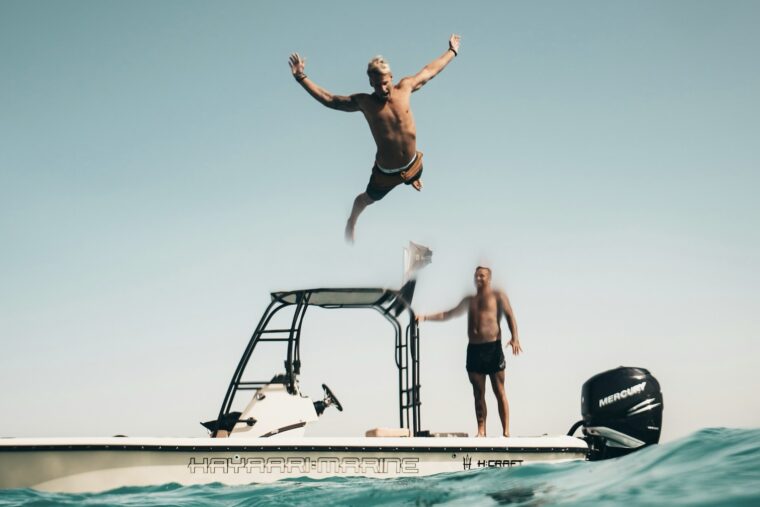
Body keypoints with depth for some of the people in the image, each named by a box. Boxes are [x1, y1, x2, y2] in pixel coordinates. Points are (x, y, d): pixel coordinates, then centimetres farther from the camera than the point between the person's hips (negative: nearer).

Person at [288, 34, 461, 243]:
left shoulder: (405, 87, -13)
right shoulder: (364, 102, -19)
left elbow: (430, 71, 3)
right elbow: (328, 99, -13)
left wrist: (452, 51, 14)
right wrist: (301, 77, -19)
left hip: (413, 164, 3)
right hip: (385, 171, -3)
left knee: (416, 180, 38)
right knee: (368, 199, 21)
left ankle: (413, 179, 78)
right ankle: (351, 222, 54)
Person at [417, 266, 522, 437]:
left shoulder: (498, 296, 6)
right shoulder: (469, 300, 21)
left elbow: (510, 315, -5)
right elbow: (449, 314, 23)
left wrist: (515, 338, -20)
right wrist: (425, 317, 12)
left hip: (493, 348, -5)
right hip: (473, 349, 5)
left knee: (500, 392, -4)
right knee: (478, 394, 3)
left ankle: (506, 432, -4)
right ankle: (481, 431, 5)